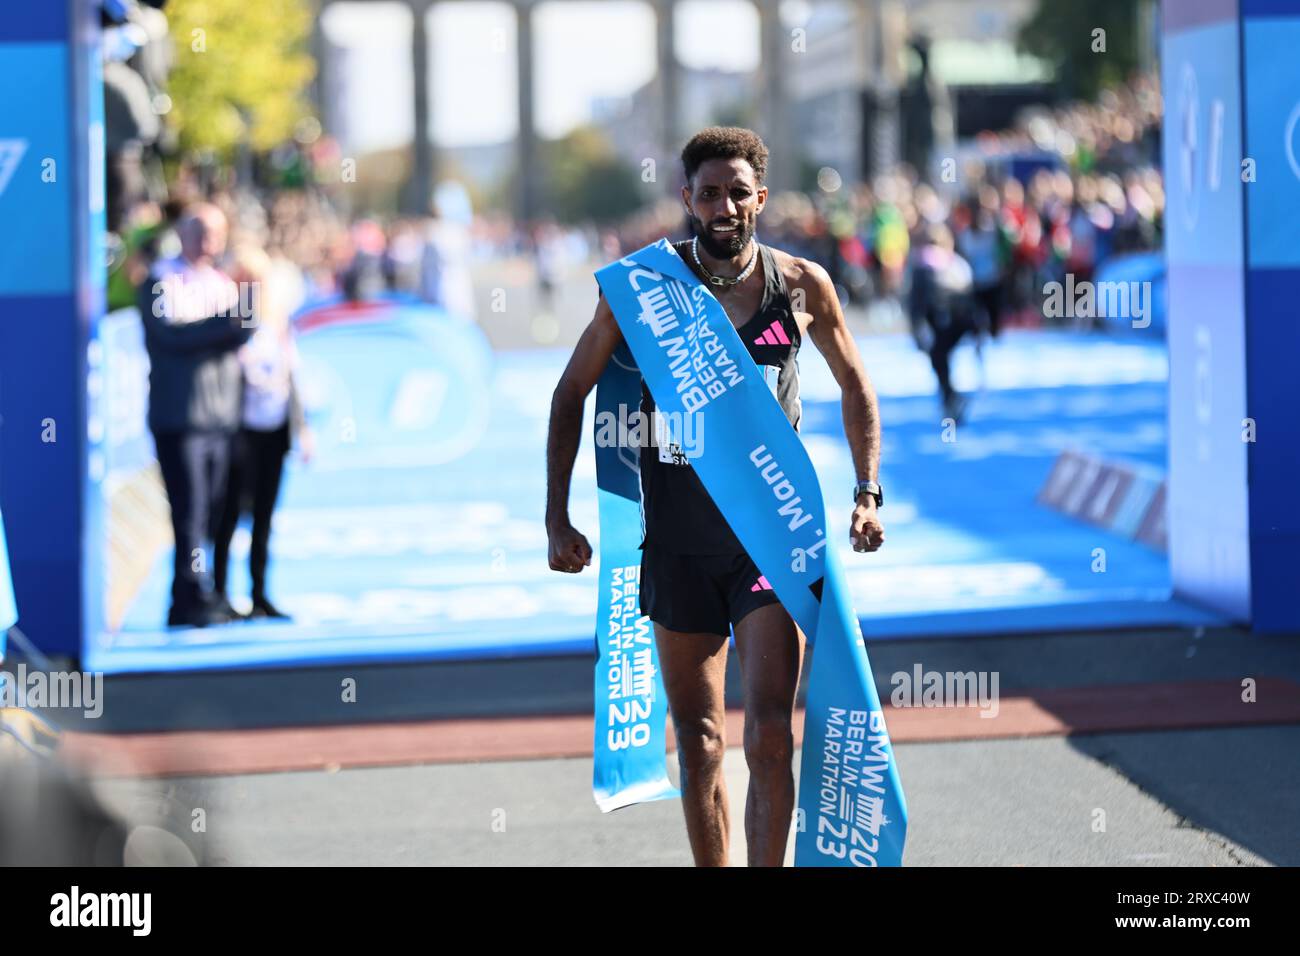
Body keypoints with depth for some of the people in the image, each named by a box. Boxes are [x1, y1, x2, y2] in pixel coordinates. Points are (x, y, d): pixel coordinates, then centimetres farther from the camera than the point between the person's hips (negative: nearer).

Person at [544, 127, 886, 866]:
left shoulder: (801, 286, -1)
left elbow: (855, 384, 15)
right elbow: (573, 393, 7)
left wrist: (869, 493, 7)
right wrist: (558, 519, 2)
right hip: (679, 541, 1)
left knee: (772, 738, -13)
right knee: (699, 744, 8)